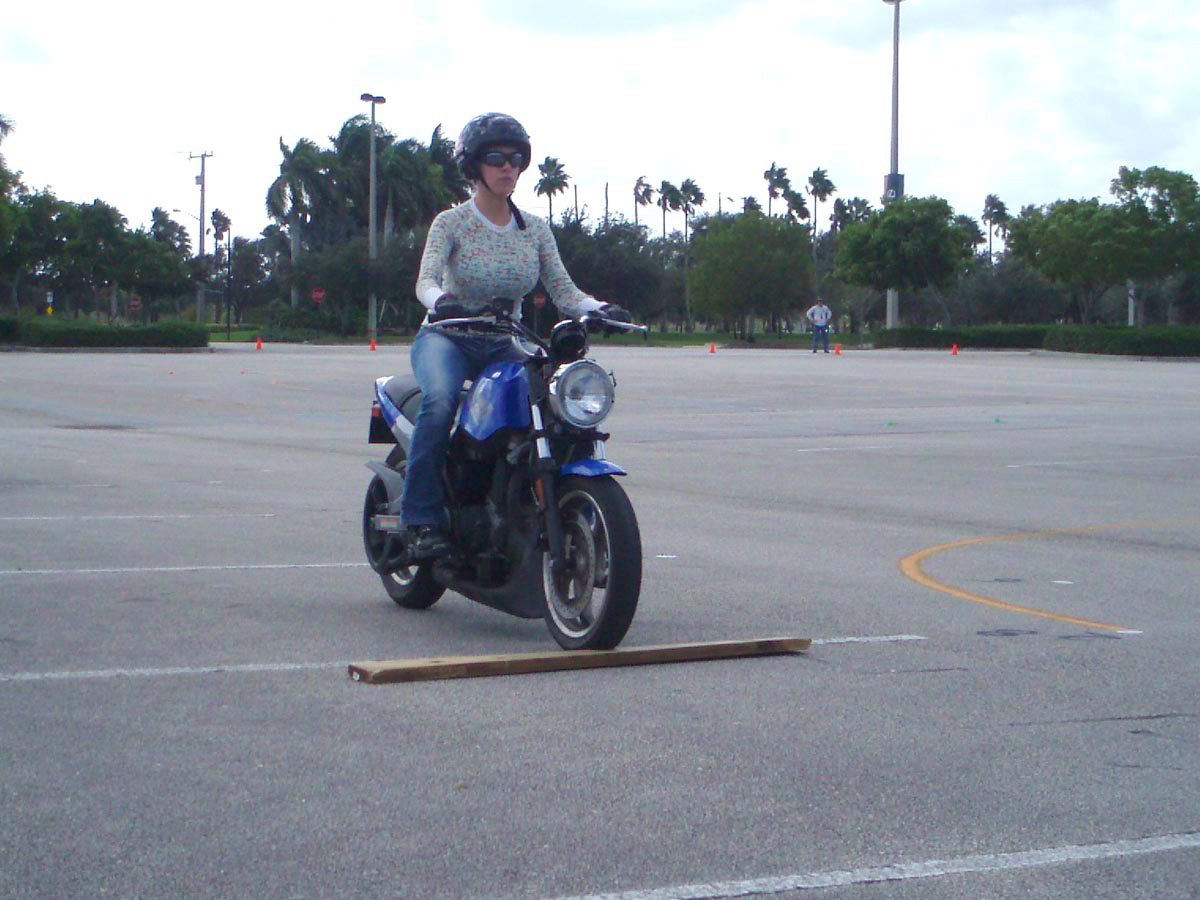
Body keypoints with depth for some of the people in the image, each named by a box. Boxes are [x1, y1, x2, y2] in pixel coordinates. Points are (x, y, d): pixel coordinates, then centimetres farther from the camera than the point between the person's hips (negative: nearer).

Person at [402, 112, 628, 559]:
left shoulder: (535, 230, 6)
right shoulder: (451, 222, -5)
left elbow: (562, 290, 1)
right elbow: (426, 279, -20)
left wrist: (599, 308, -20)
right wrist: (441, 301, -43)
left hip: (504, 346, 4)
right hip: (447, 338, -4)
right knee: (440, 400, -36)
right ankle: (422, 519, -30)